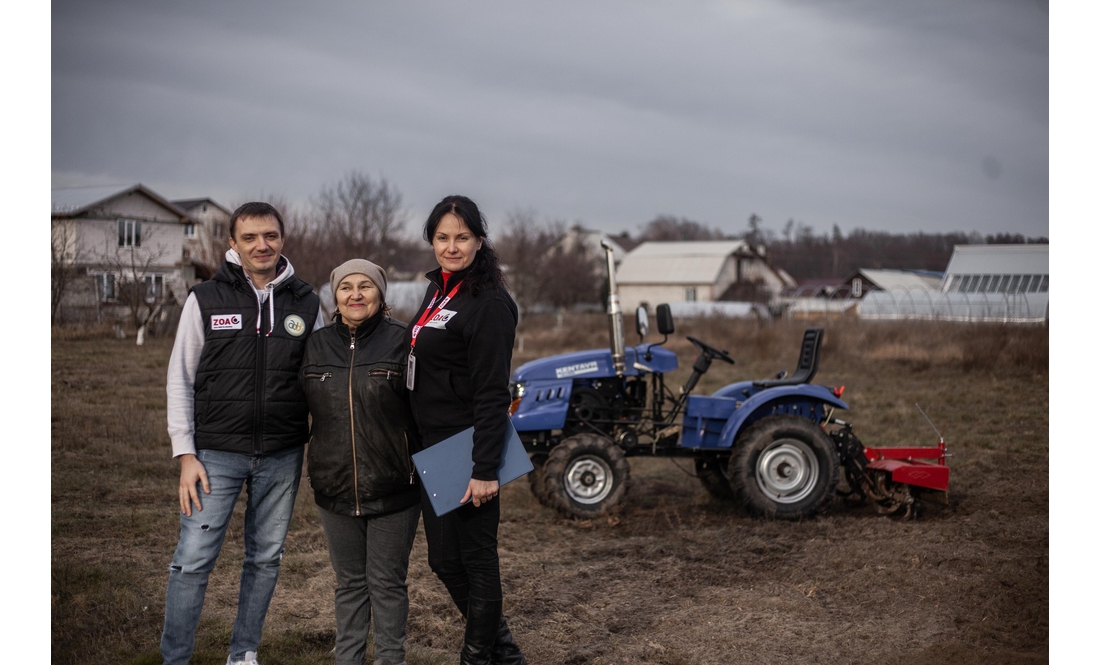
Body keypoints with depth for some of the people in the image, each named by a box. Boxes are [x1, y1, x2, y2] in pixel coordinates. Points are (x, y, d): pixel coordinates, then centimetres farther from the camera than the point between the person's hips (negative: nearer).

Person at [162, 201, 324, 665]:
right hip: (216, 453, -2)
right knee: (194, 560, -4)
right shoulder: (206, 299, 0)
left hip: (282, 456, 2)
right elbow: (180, 380, 1)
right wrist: (185, 454, -6)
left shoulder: (306, 304, 6)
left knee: (266, 558, 10)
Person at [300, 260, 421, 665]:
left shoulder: (402, 342, -5)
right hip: (335, 490, 3)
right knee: (349, 583, 15)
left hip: (392, 491, -3)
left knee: (387, 583, 7)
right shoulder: (316, 346, 6)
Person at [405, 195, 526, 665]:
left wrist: (485, 469, -23)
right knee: (443, 558, 15)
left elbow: (492, 394, -20)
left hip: (467, 450, -10)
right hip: (433, 447, 10)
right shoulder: (438, 291, 13)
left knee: (473, 556, 2)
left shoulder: (488, 303, -15)